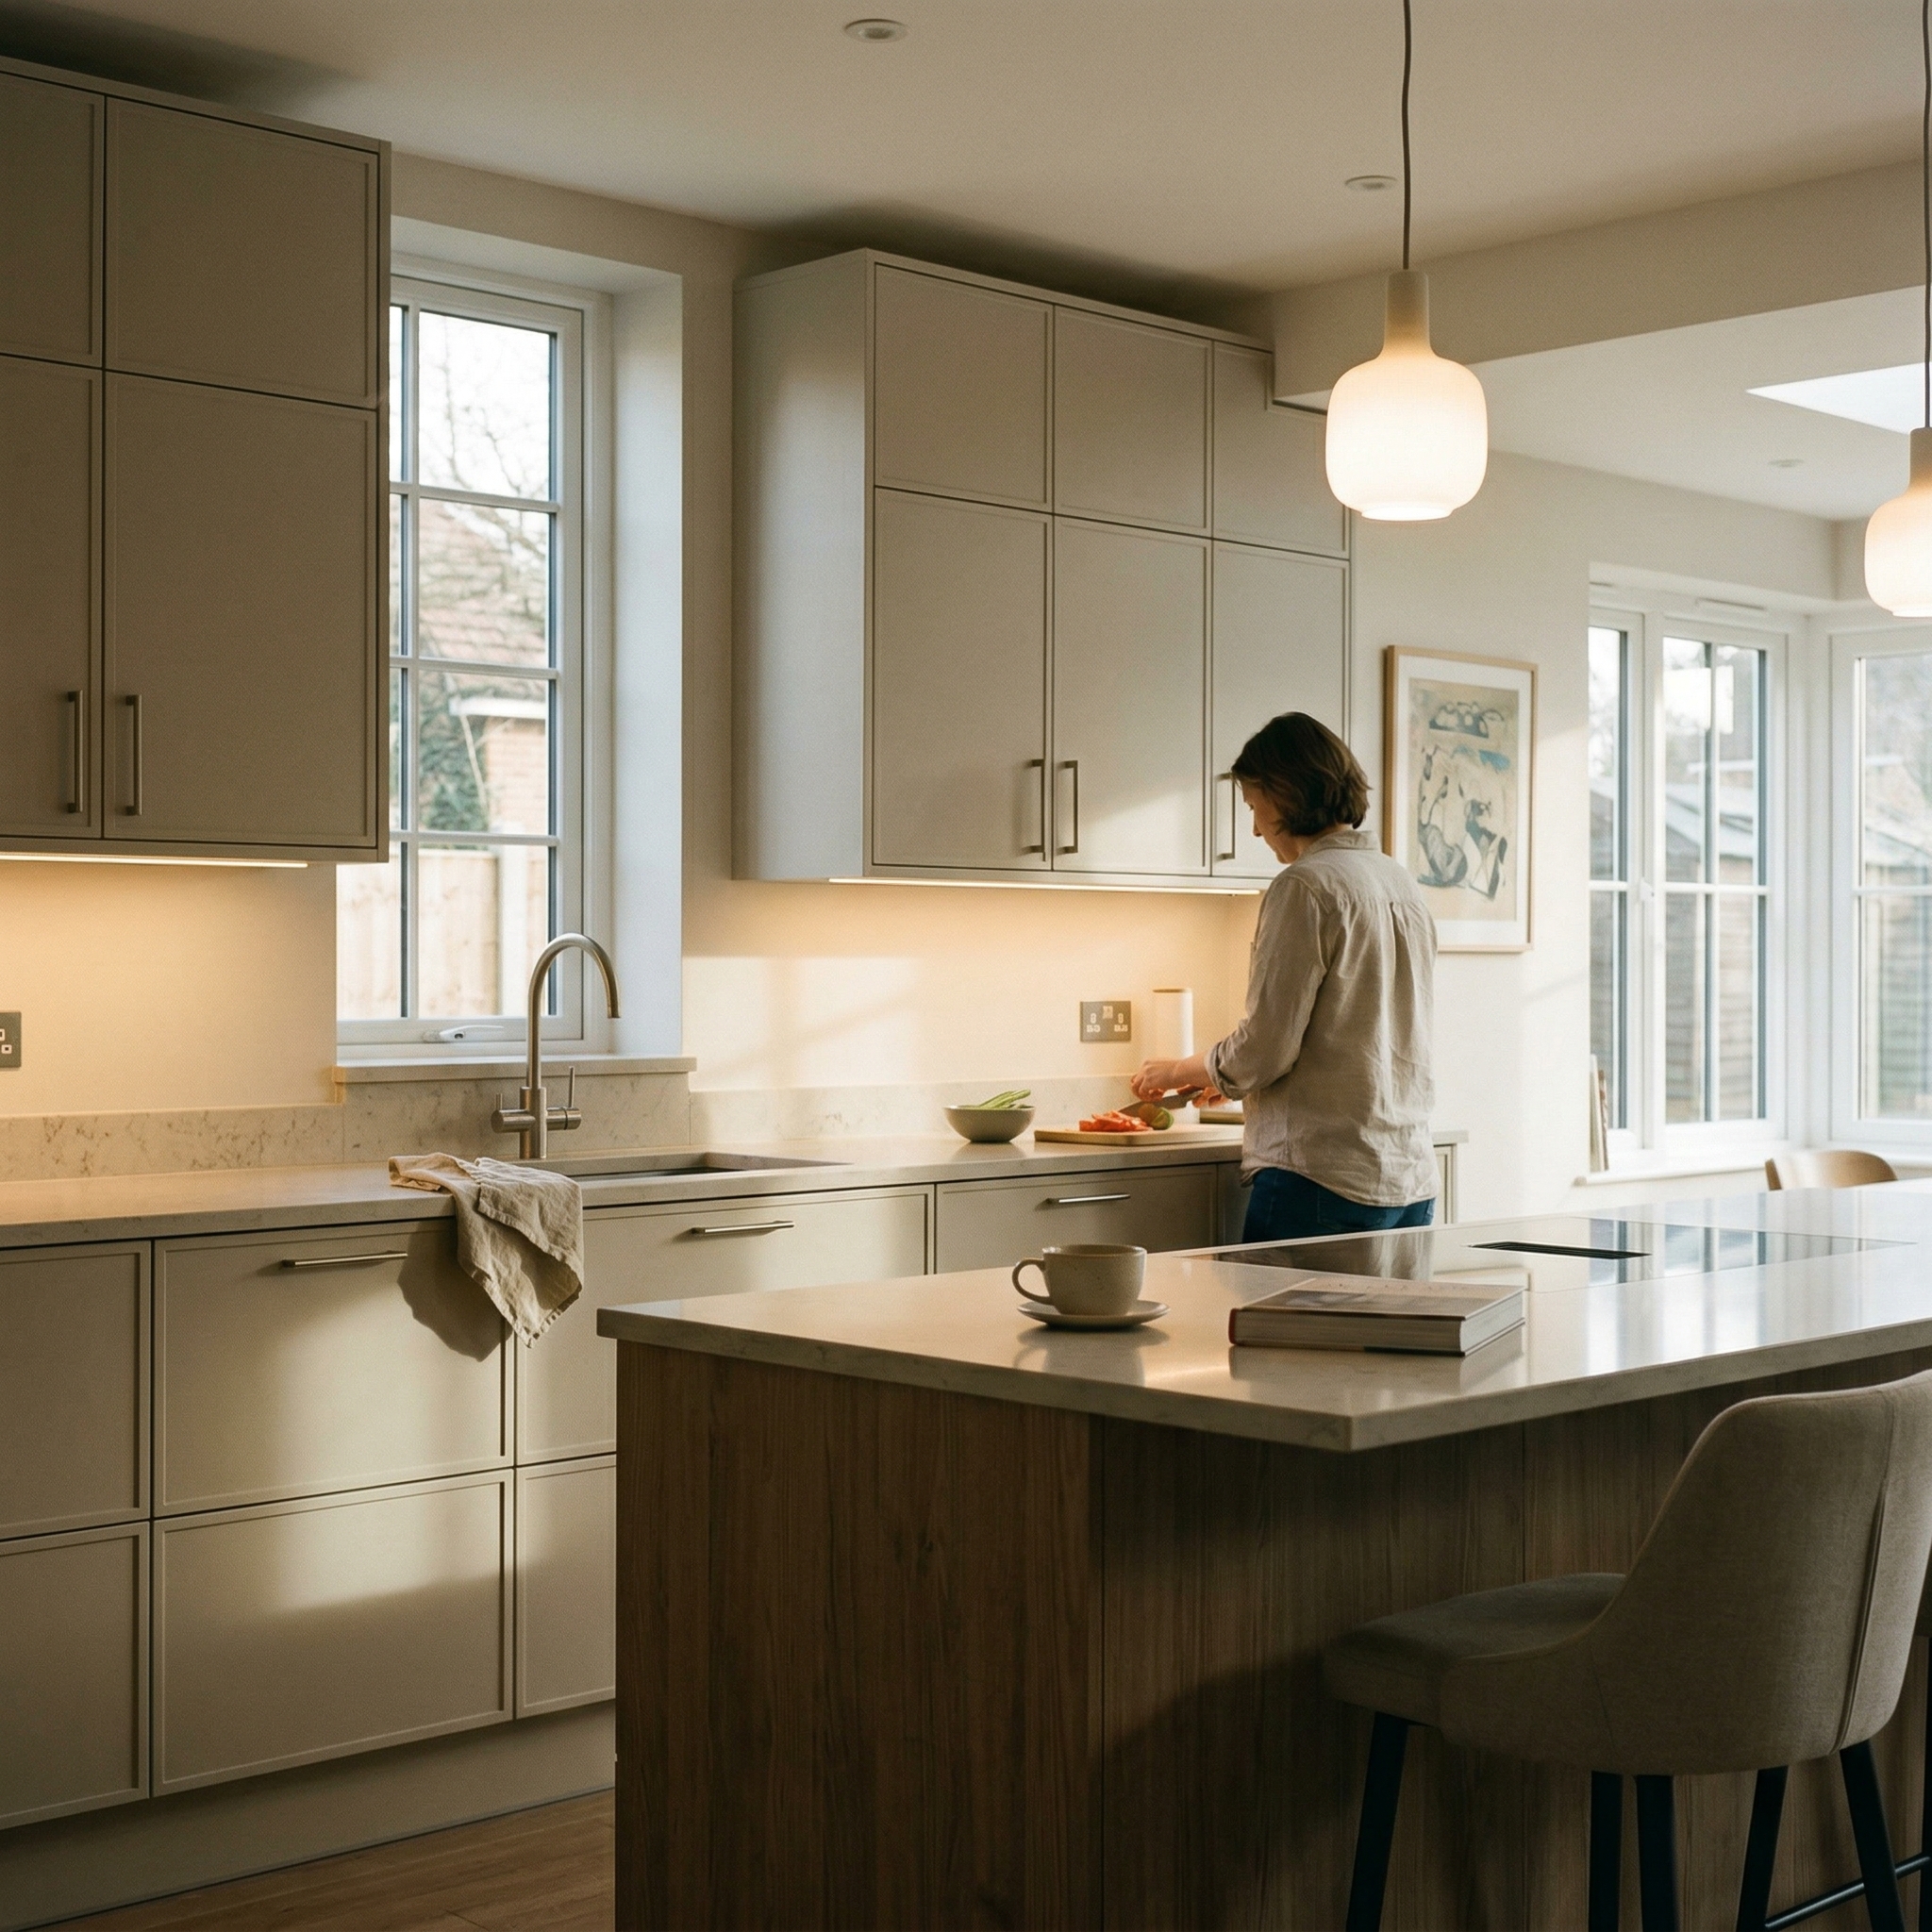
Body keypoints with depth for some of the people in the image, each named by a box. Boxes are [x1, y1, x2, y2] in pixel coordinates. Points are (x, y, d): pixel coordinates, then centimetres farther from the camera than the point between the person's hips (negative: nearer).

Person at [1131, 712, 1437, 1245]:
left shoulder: (1306, 887, -11)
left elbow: (1265, 1050, -13)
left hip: (1323, 1182, -8)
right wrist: (1228, 1075, 26)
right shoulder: (1403, 887, 14)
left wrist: (1180, 1071, 6)